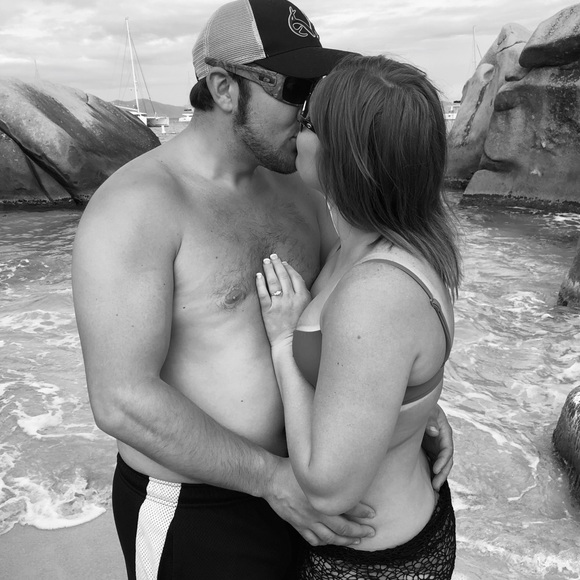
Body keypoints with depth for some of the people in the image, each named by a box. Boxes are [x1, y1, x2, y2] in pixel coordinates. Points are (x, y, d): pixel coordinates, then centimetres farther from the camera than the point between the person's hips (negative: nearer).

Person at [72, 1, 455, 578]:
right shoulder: (132, 206, -24)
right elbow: (121, 401, -28)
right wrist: (271, 478, -25)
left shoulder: (293, 188, 1)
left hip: (288, 472, 8)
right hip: (196, 512, -7)